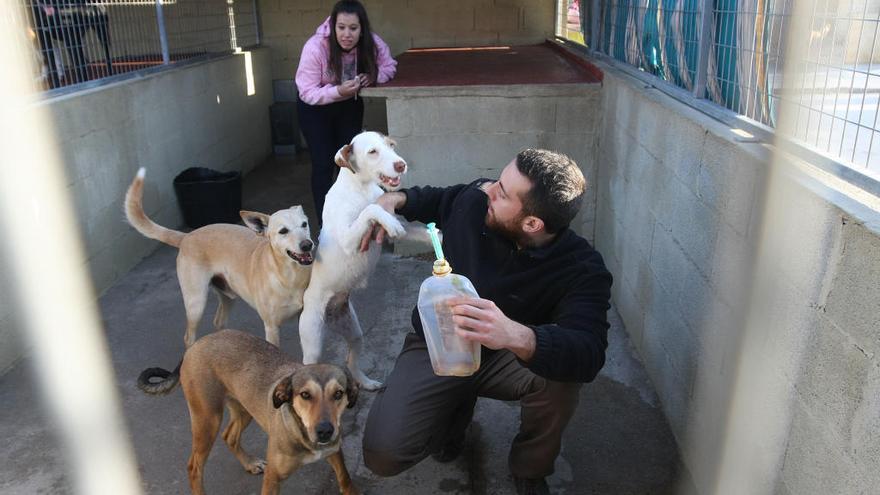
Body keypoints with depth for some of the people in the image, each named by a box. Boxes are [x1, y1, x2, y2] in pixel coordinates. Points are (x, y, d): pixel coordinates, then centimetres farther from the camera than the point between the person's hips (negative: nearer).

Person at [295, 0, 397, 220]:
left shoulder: (372, 43, -21)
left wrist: (372, 77, -27)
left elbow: (389, 66, -5)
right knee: (323, 164, -4)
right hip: (315, 109, -3)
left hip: (350, 106, 3)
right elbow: (307, 92, -24)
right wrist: (338, 91, -40)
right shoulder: (315, 47, -29)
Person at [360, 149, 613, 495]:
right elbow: (437, 200, 11)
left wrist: (516, 336, -59)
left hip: (505, 357, -2)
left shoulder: (581, 269, -25)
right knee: (383, 455, -18)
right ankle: (457, 408, 17)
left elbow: (588, 353, -40)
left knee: (560, 381, -36)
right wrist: (397, 199, -9)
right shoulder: (474, 198, -15)